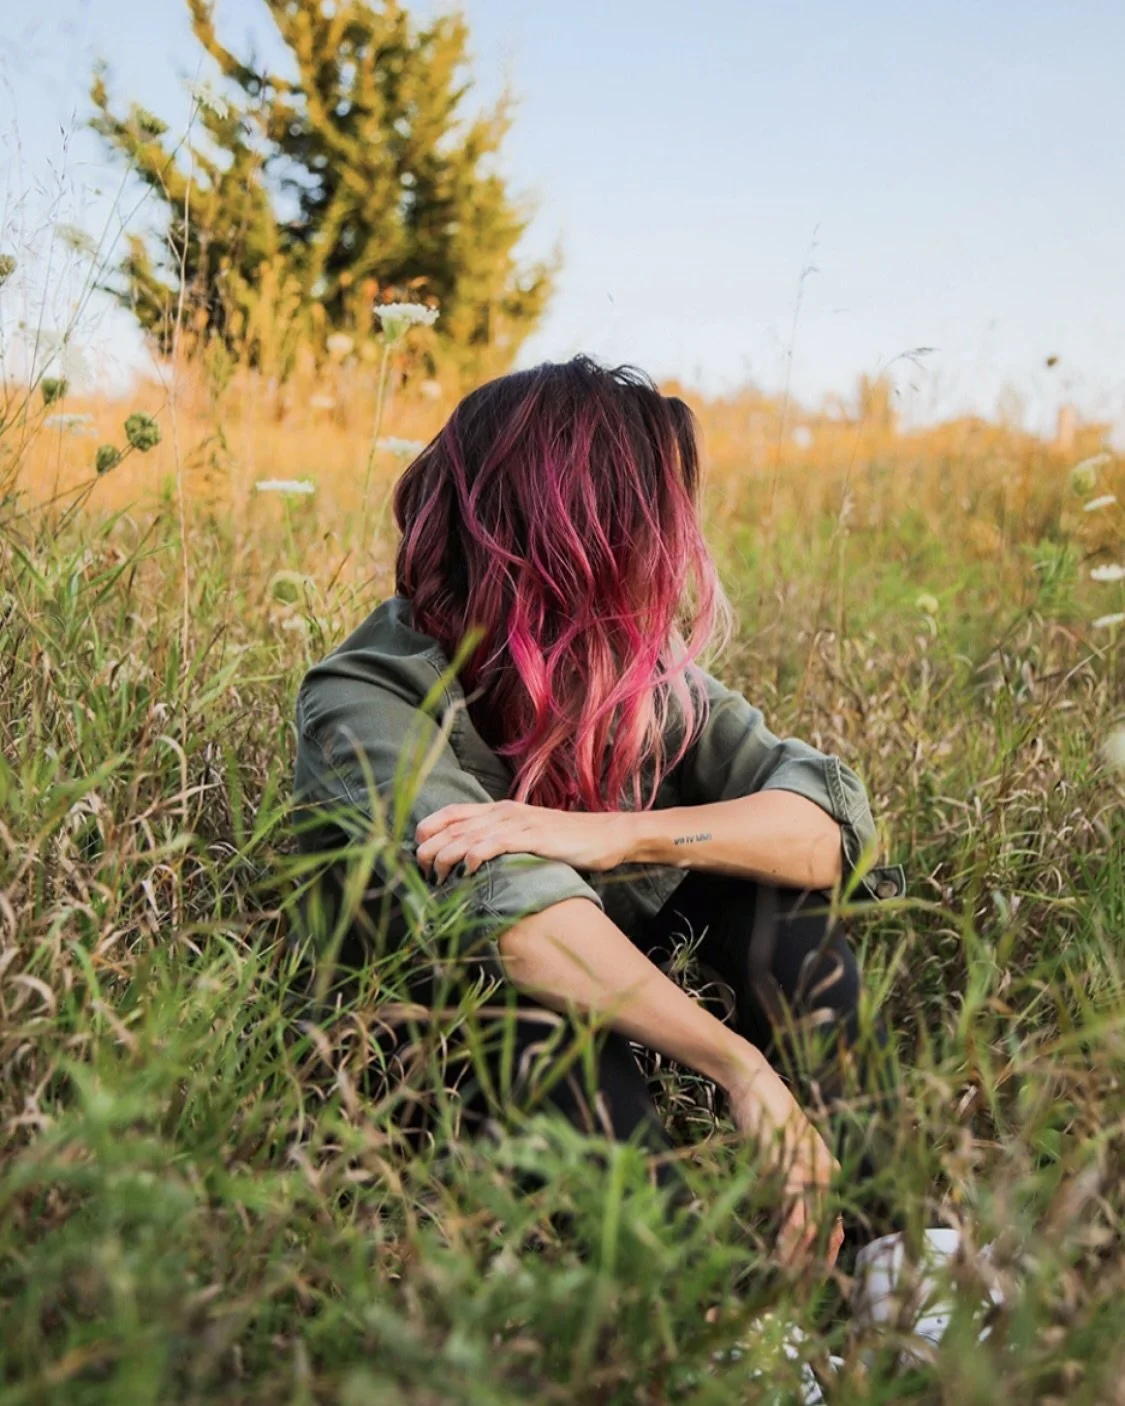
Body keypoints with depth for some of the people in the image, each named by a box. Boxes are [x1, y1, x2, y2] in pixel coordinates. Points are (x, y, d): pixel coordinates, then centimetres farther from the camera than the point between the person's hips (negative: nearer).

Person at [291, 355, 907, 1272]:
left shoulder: (648, 676, -7)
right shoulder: (364, 703, -22)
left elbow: (835, 818, -20)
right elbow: (509, 907, -39)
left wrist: (614, 835, -35)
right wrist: (744, 1068, -47)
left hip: (613, 1032, 5)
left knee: (770, 863, -17)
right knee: (541, 996, -36)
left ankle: (822, 1212, -16)